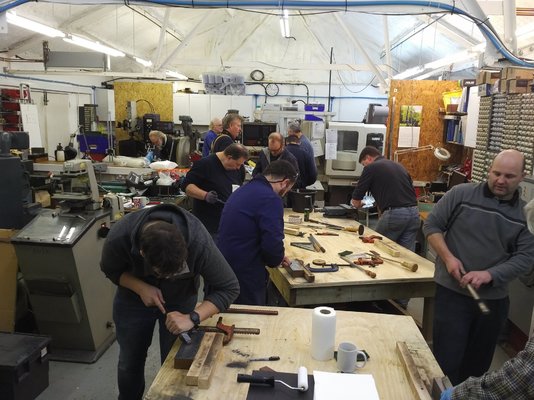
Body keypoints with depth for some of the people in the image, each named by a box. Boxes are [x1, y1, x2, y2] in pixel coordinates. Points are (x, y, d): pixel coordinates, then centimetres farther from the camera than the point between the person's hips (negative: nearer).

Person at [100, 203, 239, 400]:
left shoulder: (199, 242, -39)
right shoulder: (119, 237, -35)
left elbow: (229, 288, -27)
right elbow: (110, 270, -12)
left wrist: (192, 318, -39)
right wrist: (140, 287, -28)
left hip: (180, 299, -1)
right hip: (133, 298, 1)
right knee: (129, 362, 16)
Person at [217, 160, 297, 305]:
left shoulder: (243, 190, 10)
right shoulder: (271, 199, -19)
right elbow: (273, 244, -25)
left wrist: (276, 257, 15)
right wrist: (275, 260, -2)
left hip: (224, 269, 8)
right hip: (245, 276, -8)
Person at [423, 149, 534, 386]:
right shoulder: (461, 194, -5)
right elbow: (431, 225, -2)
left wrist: (489, 275, -19)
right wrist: (448, 257, -15)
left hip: (494, 299, 3)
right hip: (452, 292, -3)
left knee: (478, 362, 19)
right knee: (447, 361, 0)